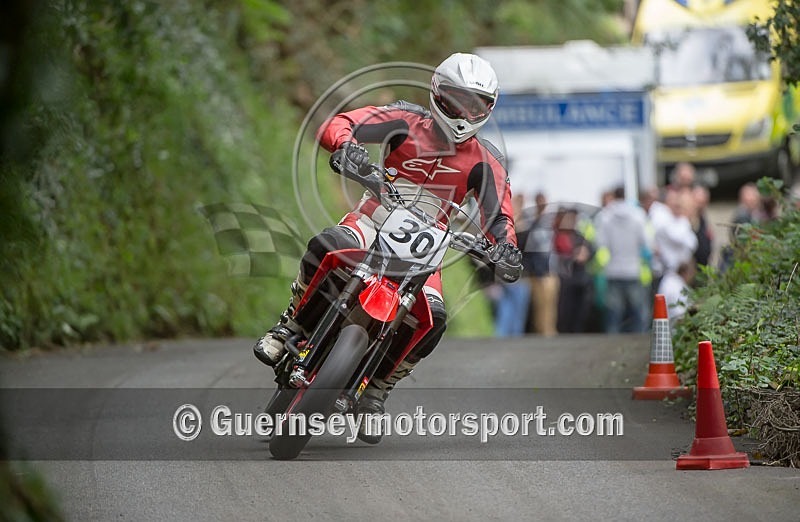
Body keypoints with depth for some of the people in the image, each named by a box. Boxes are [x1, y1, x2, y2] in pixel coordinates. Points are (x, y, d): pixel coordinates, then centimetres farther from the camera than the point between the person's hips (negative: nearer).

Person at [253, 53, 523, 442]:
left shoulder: (485, 162, 1)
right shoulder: (408, 122, -4)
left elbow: (499, 216, -5)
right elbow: (335, 125, -14)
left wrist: (504, 249, -29)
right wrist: (347, 144, -39)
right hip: (372, 223, -2)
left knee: (433, 319, -25)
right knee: (325, 246, -37)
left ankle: (376, 392, -6)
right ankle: (289, 325, -16)